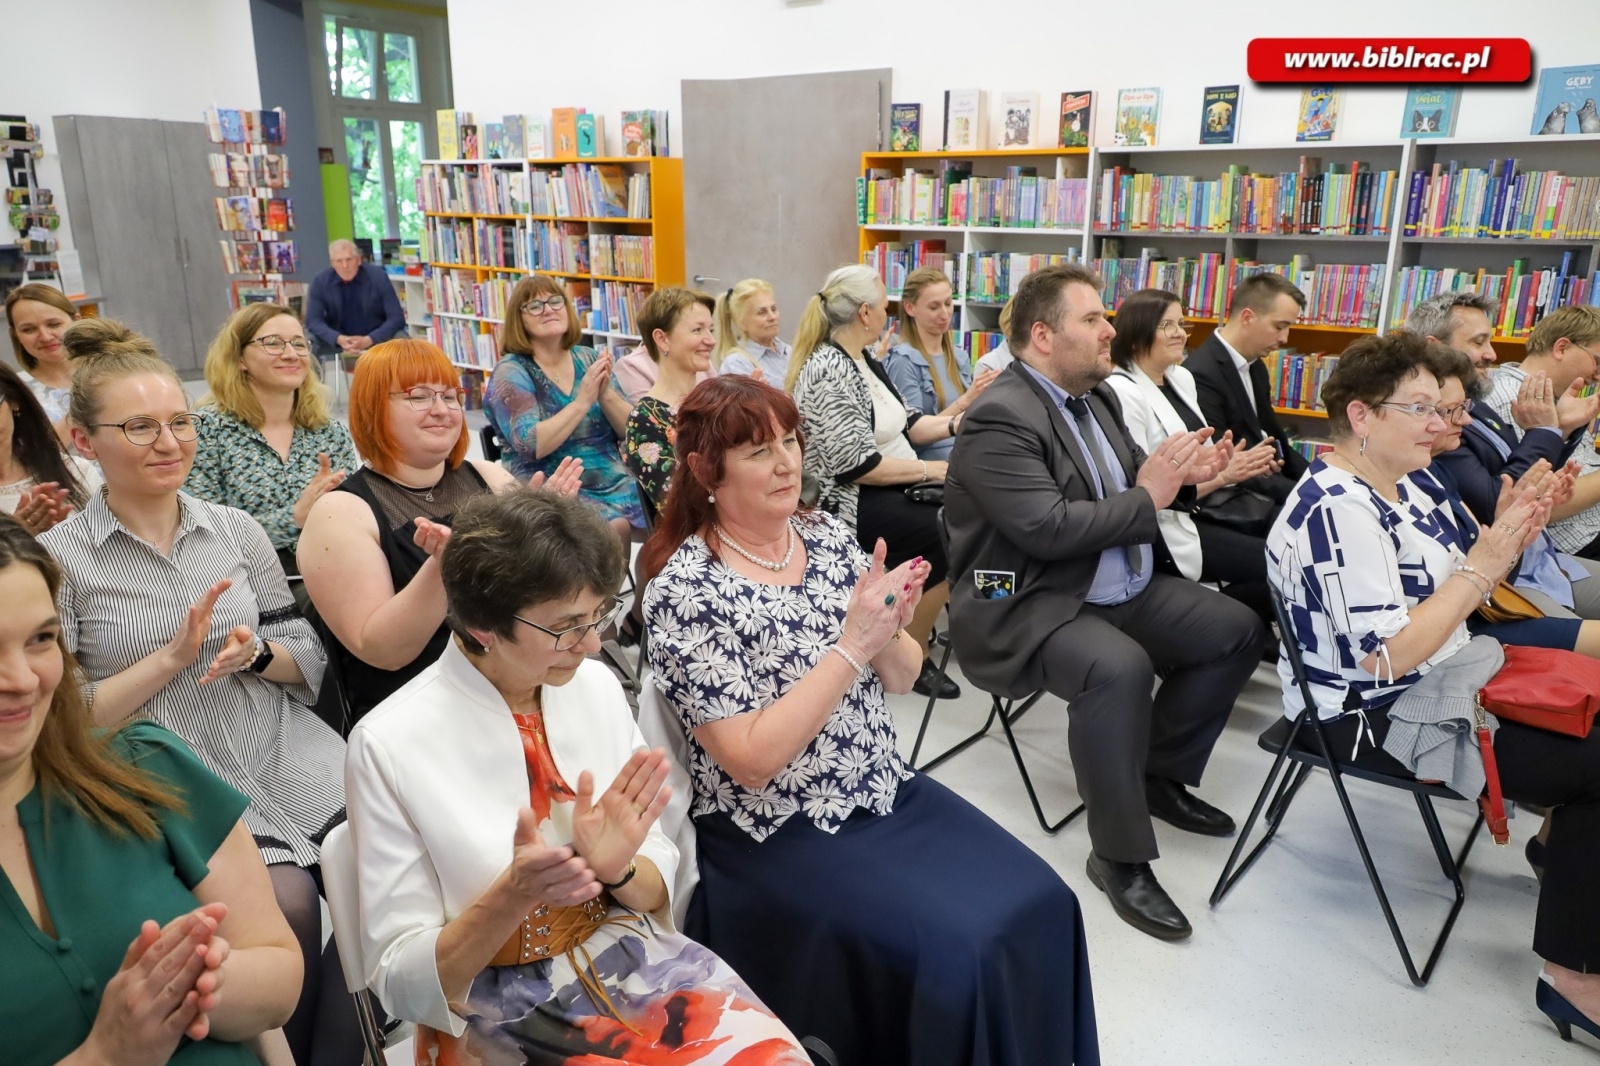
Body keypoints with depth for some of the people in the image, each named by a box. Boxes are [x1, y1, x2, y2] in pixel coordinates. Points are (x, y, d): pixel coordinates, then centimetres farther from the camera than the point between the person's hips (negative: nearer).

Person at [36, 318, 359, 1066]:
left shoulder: (237, 530, 7)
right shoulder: (58, 557, -3)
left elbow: (312, 662, 11)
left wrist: (256, 652, -10)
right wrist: (171, 655, -14)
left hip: (287, 750, 3)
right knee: (285, 901, -24)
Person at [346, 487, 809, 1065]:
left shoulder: (597, 687, -1)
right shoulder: (391, 744, -13)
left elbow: (658, 891, 6)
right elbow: (405, 982, -8)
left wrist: (617, 868, -16)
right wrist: (514, 893, -25)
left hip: (634, 958, 3)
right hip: (498, 1010, -3)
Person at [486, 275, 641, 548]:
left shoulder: (589, 359, 11)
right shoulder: (511, 372, -2)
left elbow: (632, 430, 6)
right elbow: (531, 446, -16)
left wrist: (606, 394, -11)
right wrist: (582, 401, -19)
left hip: (613, 483, 5)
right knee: (612, 531, -31)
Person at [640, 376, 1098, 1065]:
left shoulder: (828, 535, 2)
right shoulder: (683, 590, -16)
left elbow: (900, 679, 4)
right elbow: (751, 760, -20)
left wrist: (886, 629, -18)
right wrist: (850, 645, -24)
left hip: (890, 794, 6)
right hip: (779, 839, -6)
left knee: (1038, 905, -6)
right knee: (955, 953, -18)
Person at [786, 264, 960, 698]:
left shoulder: (862, 361, 12)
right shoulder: (829, 371, -17)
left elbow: (902, 423, 17)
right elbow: (855, 464, -23)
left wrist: (955, 425, 2)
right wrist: (930, 470, -17)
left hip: (892, 489, 9)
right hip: (852, 504, -9)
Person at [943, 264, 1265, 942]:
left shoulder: (1097, 394, 10)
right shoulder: (1001, 416, -20)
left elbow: (1126, 480, 17)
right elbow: (1046, 527, -28)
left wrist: (1178, 475, -5)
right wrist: (1146, 498, -17)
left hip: (1119, 587, 10)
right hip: (1024, 605, -10)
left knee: (1239, 631, 7)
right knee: (1119, 668, -35)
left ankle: (1160, 776, 22)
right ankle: (1119, 857, -15)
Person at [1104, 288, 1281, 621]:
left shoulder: (1182, 378, 11)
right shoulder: (1123, 393, -16)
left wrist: (1238, 463, -6)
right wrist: (1222, 475, -19)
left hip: (1203, 508, 9)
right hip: (1166, 526, -8)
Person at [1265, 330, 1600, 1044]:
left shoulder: (1395, 487, 7)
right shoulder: (1337, 512, -23)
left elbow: (1441, 596, 12)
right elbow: (1390, 656, -26)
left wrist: (1503, 541, -3)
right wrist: (1482, 566, -21)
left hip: (1436, 686, 9)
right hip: (1375, 719, -9)